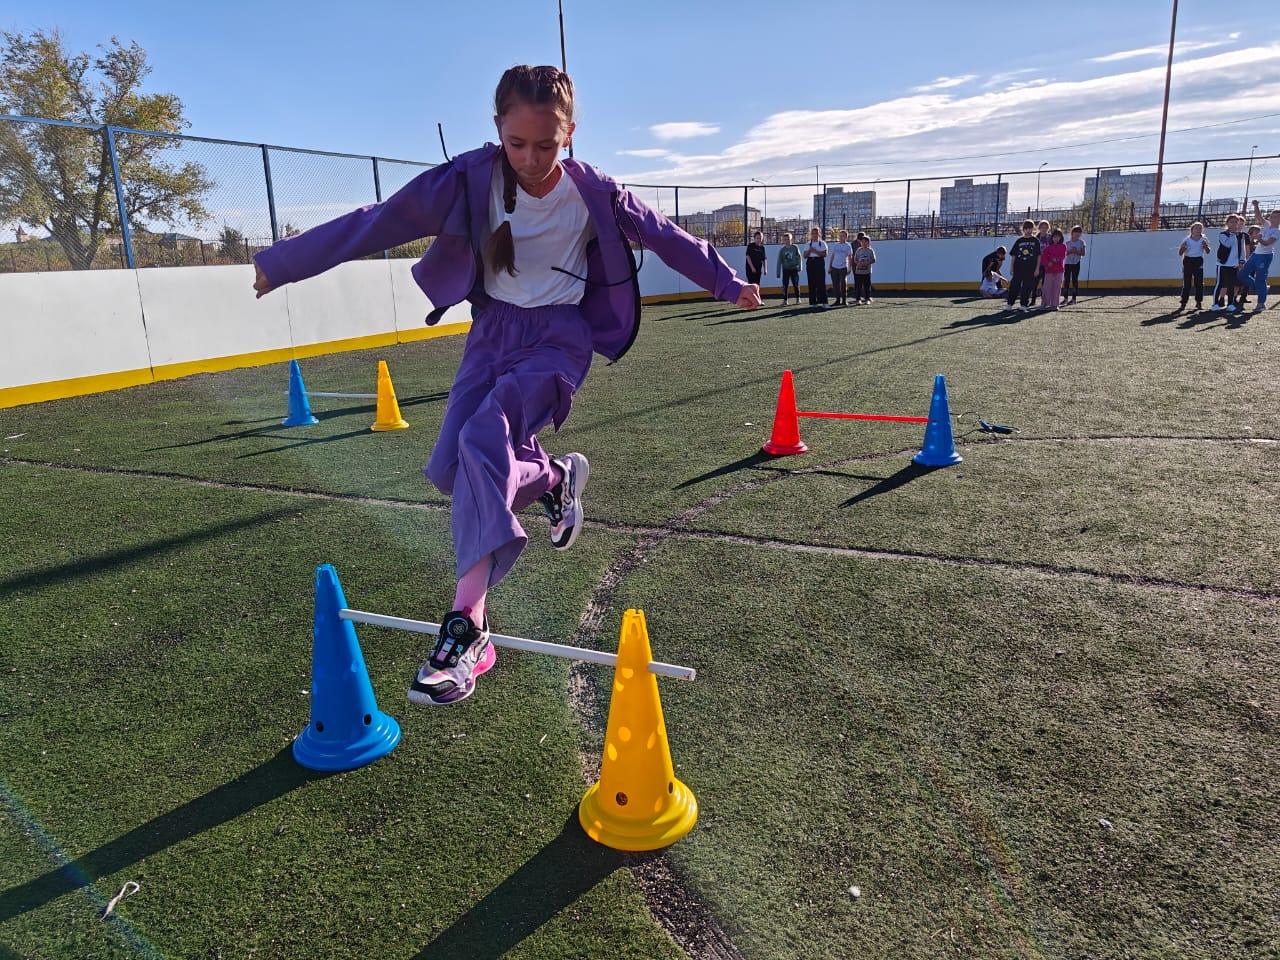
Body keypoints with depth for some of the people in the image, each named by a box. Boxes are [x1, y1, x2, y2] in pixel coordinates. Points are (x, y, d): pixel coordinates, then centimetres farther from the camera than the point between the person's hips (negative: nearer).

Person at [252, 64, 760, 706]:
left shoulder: (592, 193, -10)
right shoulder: (469, 180, -10)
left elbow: (664, 236, 4)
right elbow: (377, 222, -9)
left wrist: (728, 284, 14)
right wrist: (281, 262, -5)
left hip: (559, 335, -3)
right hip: (492, 328, 4)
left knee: (484, 442, -27)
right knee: (451, 471, -5)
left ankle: (467, 624, -23)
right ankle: (554, 478, 22)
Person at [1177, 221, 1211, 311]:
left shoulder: (1203, 240, 2)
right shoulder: (1186, 240, -1)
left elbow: (1208, 252, 1)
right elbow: (1180, 253, 1)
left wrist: (1205, 246, -18)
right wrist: (1182, 248, -20)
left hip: (1198, 261, 1)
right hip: (1188, 260, -1)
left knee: (1199, 282, 0)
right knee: (1186, 283, -1)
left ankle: (1199, 302, 8)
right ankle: (1183, 302, 3)